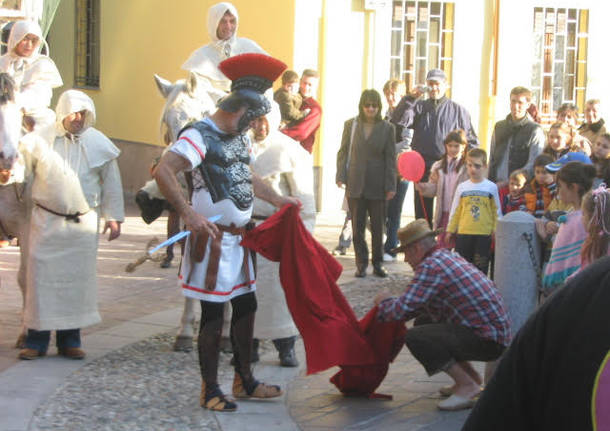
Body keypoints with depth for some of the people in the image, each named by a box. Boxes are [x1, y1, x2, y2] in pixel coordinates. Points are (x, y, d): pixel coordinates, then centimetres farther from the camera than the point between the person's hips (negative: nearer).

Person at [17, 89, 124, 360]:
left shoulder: (98, 143, 0)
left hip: (83, 223, 1)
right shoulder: (39, 141, -3)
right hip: (46, 221, -1)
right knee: (41, 277, -2)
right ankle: (36, 340, 5)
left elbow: (111, 182, 6)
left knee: (77, 279, 3)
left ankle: (69, 340, 13)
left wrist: (113, 216, 5)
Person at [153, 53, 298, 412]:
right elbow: (164, 172, -29)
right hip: (213, 239, -9)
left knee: (246, 306, 15)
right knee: (213, 314, -3)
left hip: (239, 237, 9)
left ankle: (244, 381, 27)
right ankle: (210, 390, 7)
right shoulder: (200, 136, -16)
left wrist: (278, 199, 27)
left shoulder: (240, 137, 14)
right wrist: (188, 212, -37)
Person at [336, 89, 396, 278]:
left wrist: (390, 186, -3)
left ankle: (378, 264, 16)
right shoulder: (351, 125, 5)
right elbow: (343, 152, 7)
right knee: (357, 227, 3)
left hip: (377, 186, -1)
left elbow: (390, 159, 2)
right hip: (355, 185, 1)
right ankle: (361, 264, 10)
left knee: (378, 227, 6)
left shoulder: (387, 128, 2)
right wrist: (341, 176, -4)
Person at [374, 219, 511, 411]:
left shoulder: (430, 266, -16)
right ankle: (470, 375, 24)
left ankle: (467, 385, -12)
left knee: (415, 337, -19)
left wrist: (384, 301, 2)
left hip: (487, 341, -10)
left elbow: (402, 310, -19)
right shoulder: (450, 256, 14)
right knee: (423, 323, 22)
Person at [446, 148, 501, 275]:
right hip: (463, 233, 1)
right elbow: (455, 211, 11)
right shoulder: (462, 187, 5)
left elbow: (497, 212, 5)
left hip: (484, 235, -1)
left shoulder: (491, 187, 1)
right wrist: (450, 230, 10)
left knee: (481, 267, 3)